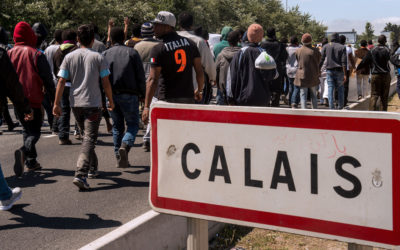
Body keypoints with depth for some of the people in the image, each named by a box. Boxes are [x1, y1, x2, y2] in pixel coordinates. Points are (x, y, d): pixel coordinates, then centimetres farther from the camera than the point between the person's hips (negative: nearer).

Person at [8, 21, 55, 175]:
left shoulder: (10, 53, 4)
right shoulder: (36, 54, -9)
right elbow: (47, 79, -8)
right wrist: (53, 98, 0)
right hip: (34, 99, -5)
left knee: (26, 129, 18)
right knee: (34, 131, 0)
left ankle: (31, 161, 17)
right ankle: (24, 152, -27)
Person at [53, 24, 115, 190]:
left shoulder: (69, 57, 3)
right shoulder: (98, 57, -4)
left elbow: (61, 81, -1)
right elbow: (106, 83, -3)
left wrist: (56, 103, 2)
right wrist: (111, 101, 9)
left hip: (75, 103, 4)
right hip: (93, 103, -4)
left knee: (87, 136, 21)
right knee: (89, 139, -6)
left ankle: (92, 168, 33)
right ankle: (80, 174, -20)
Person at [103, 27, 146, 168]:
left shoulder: (105, 54, 8)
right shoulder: (132, 53, 2)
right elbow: (140, 76, -2)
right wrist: (143, 94, 5)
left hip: (111, 94, 3)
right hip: (129, 94, -3)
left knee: (117, 126, 13)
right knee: (133, 124, 6)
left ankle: (119, 157, 13)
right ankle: (125, 146, -21)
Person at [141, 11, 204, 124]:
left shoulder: (158, 49, -10)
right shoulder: (190, 43, 4)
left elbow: (153, 80, -15)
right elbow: (199, 71, 7)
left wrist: (146, 107, -14)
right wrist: (199, 90, 25)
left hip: (167, 99, -4)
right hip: (188, 97, 5)